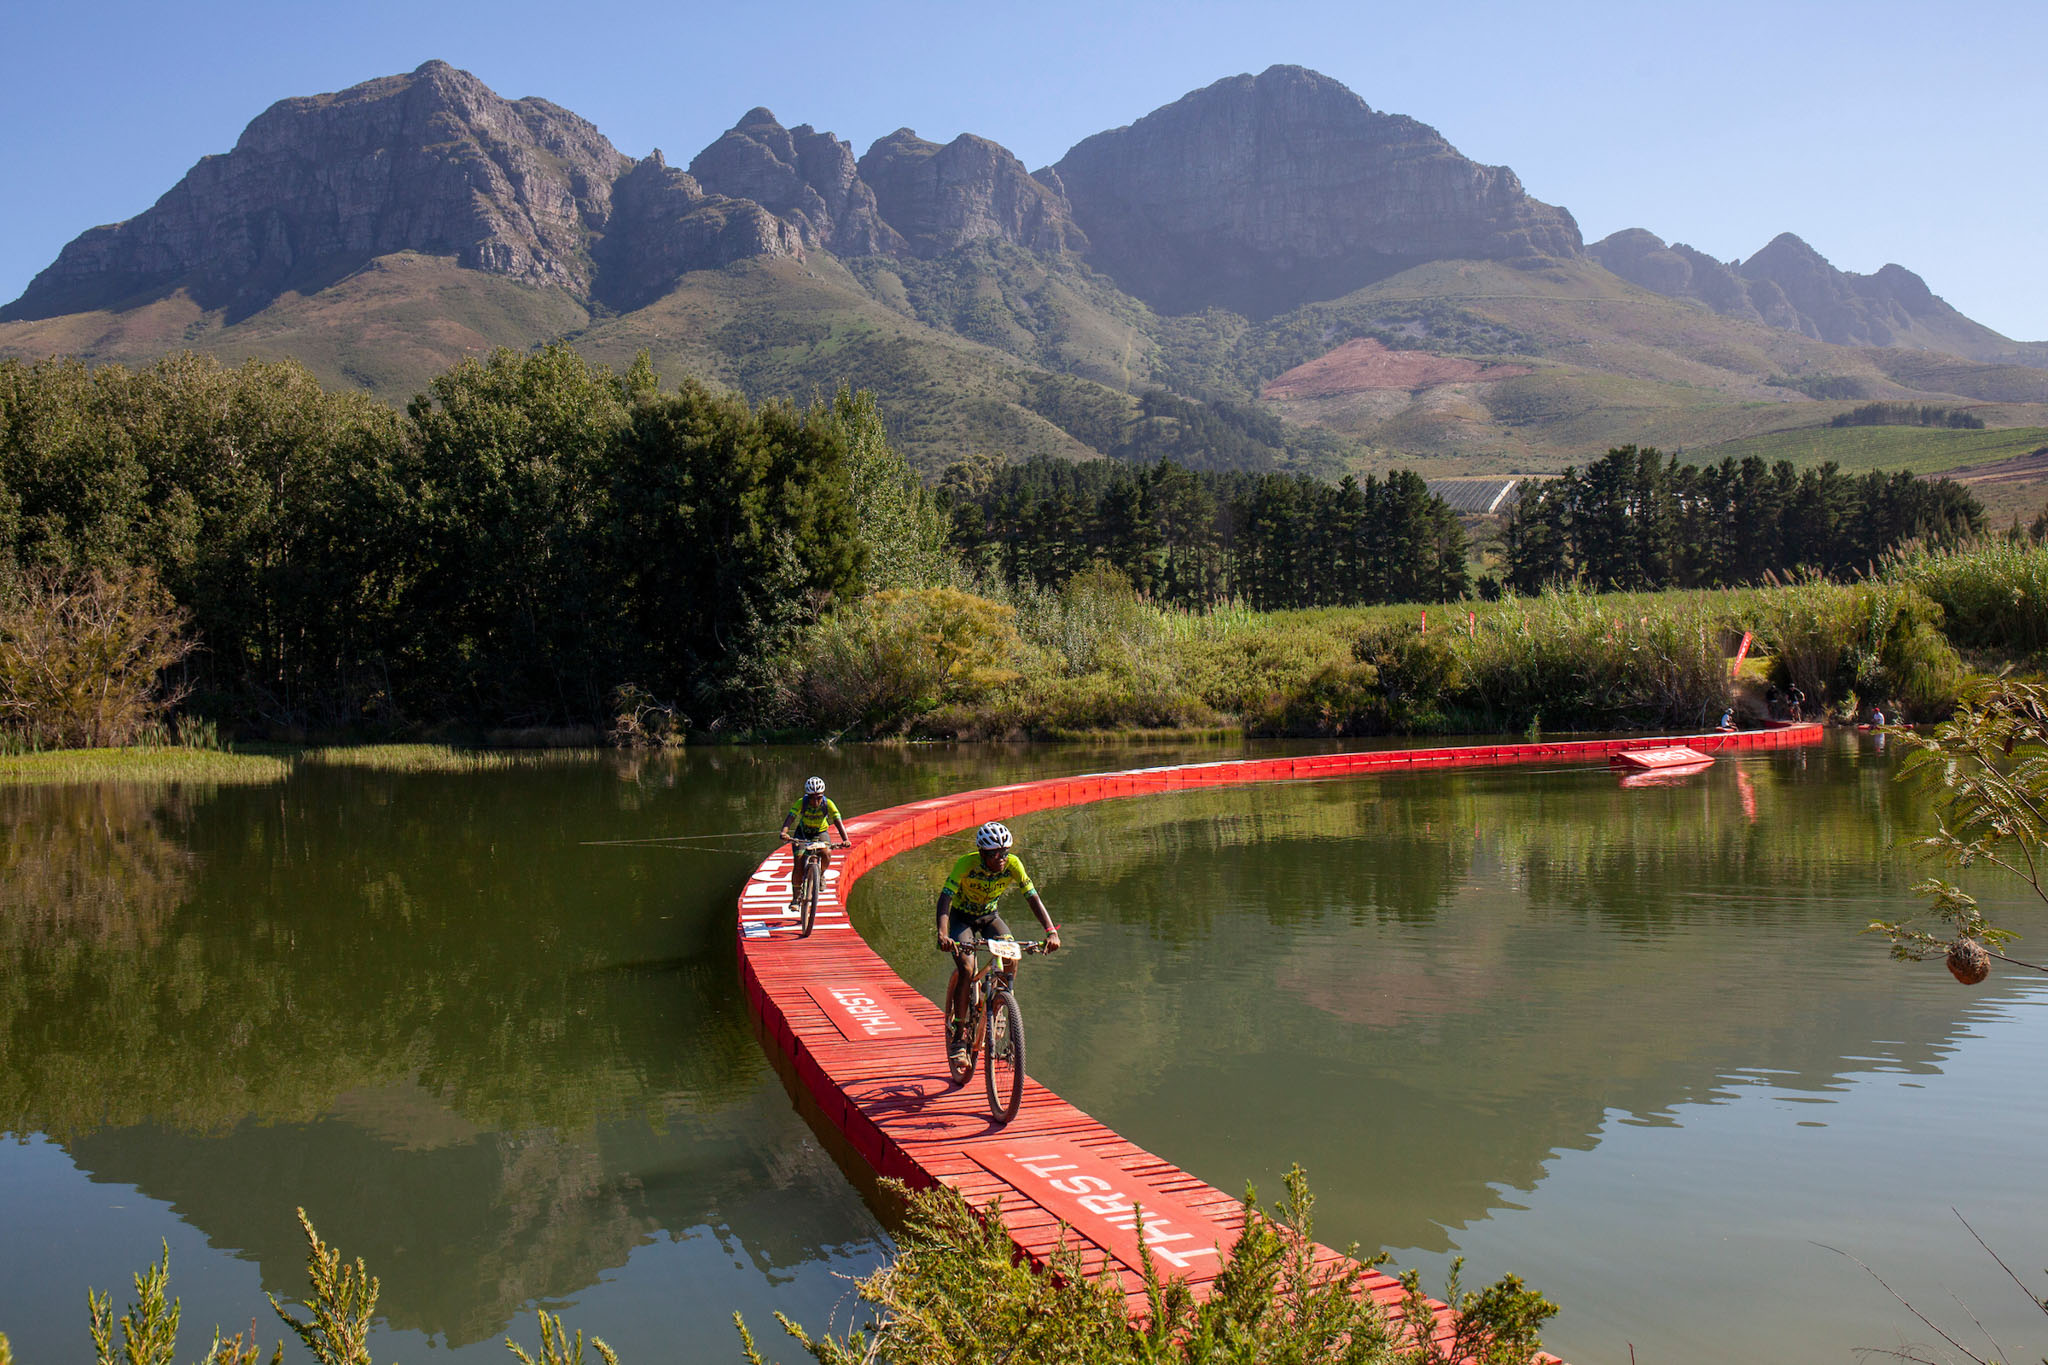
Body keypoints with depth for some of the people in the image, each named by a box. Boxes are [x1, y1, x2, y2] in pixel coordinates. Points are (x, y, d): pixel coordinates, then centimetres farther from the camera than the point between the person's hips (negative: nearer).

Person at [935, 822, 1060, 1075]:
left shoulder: (1013, 865, -24)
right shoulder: (966, 864, -32)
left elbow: (1034, 899, -24)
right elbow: (945, 898, -39)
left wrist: (1051, 931, -39)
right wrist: (942, 934, -55)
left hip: (989, 916, 3)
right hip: (961, 917, -3)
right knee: (965, 969, -24)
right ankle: (957, 1039, -13)